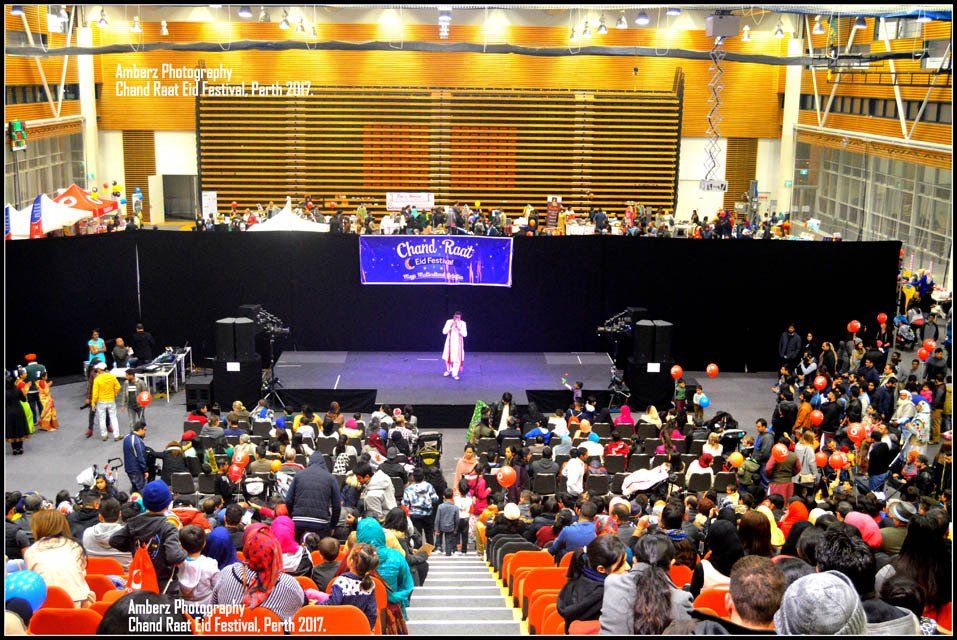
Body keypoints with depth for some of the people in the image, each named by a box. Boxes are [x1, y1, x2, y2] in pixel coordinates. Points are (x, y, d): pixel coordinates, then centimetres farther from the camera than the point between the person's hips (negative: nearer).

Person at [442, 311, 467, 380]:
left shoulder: (463, 323, -7)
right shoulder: (449, 322, -5)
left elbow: (465, 334, -13)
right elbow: (444, 332, -9)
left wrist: (459, 328, -25)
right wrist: (450, 326, -21)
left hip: (458, 343, -2)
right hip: (450, 342, 2)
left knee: (457, 359, -9)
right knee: (447, 357, 10)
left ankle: (455, 374, 1)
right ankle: (448, 370, 36)